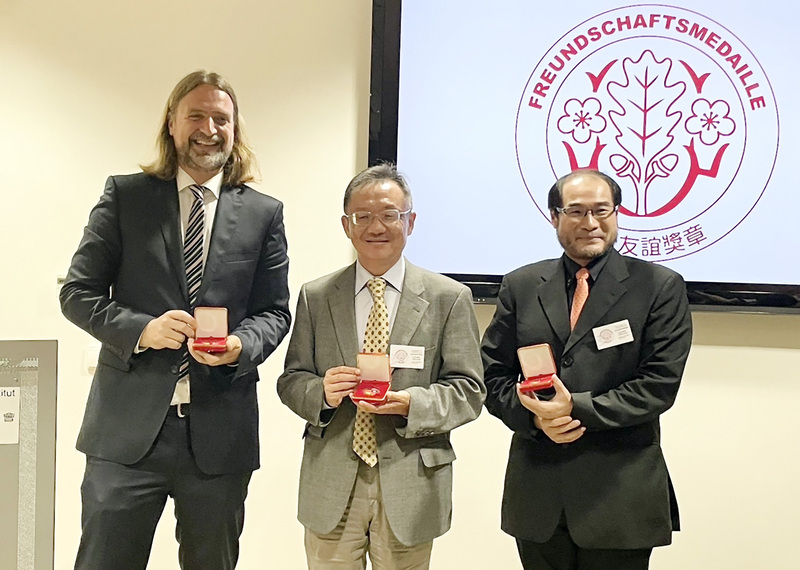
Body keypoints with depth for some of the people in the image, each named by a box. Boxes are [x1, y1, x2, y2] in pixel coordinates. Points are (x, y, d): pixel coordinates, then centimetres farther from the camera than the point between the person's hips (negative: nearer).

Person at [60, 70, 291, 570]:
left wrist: (241, 344, -14)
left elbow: (275, 311, 8)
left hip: (220, 434, 1)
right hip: (128, 426, -1)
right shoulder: (125, 196, 5)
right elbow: (78, 293, 3)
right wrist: (142, 330, -14)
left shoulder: (264, 213, 7)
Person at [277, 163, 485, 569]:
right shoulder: (315, 297, 6)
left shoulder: (450, 298, -1)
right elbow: (290, 381, 7)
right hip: (331, 487, 1)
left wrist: (411, 403, -19)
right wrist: (321, 392, -15)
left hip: (410, 487, -1)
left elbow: (469, 390, -2)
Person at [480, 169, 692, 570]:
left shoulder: (660, 287, -1)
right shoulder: (520, 286, 7)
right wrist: (535, 415, -12)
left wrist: (577, 408, -16)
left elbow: (660, 384, -7)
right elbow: (493, 375, 7)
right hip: (536, 492, 3)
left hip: (621, 495, -2)